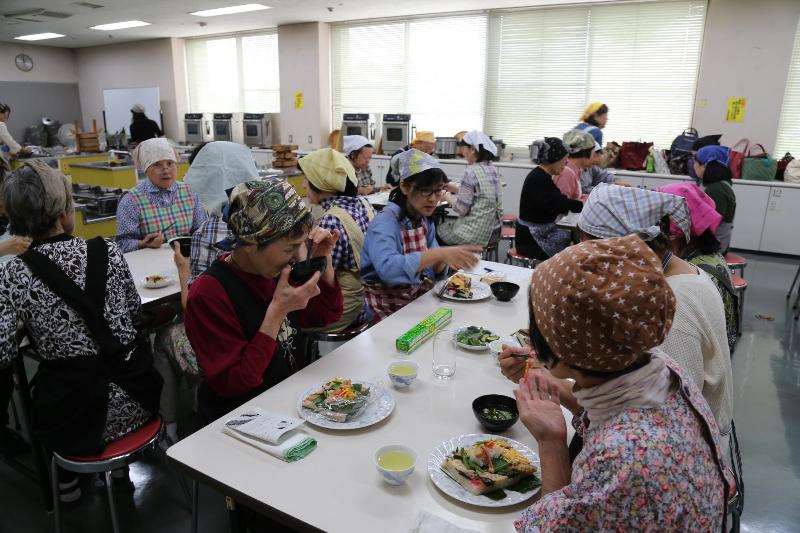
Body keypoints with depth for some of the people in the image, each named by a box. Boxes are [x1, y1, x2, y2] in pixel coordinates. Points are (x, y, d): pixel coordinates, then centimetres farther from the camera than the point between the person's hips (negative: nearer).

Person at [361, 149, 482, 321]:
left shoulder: (425, 221, 5)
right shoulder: (384, 222, -18)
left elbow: (432, 270, 8)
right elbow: (387, 268, -37)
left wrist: (443, 260, -14)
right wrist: (439, 253, -39)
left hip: (419, 298, 7)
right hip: (388, 311, -7)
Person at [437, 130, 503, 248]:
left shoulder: (471, 172, -19)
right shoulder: (493, 170, 6)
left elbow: (461, 209, -17)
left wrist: (447, 197, 1)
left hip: (477, 233, -8)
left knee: (438, 232, 15)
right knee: (447, 226, 26)